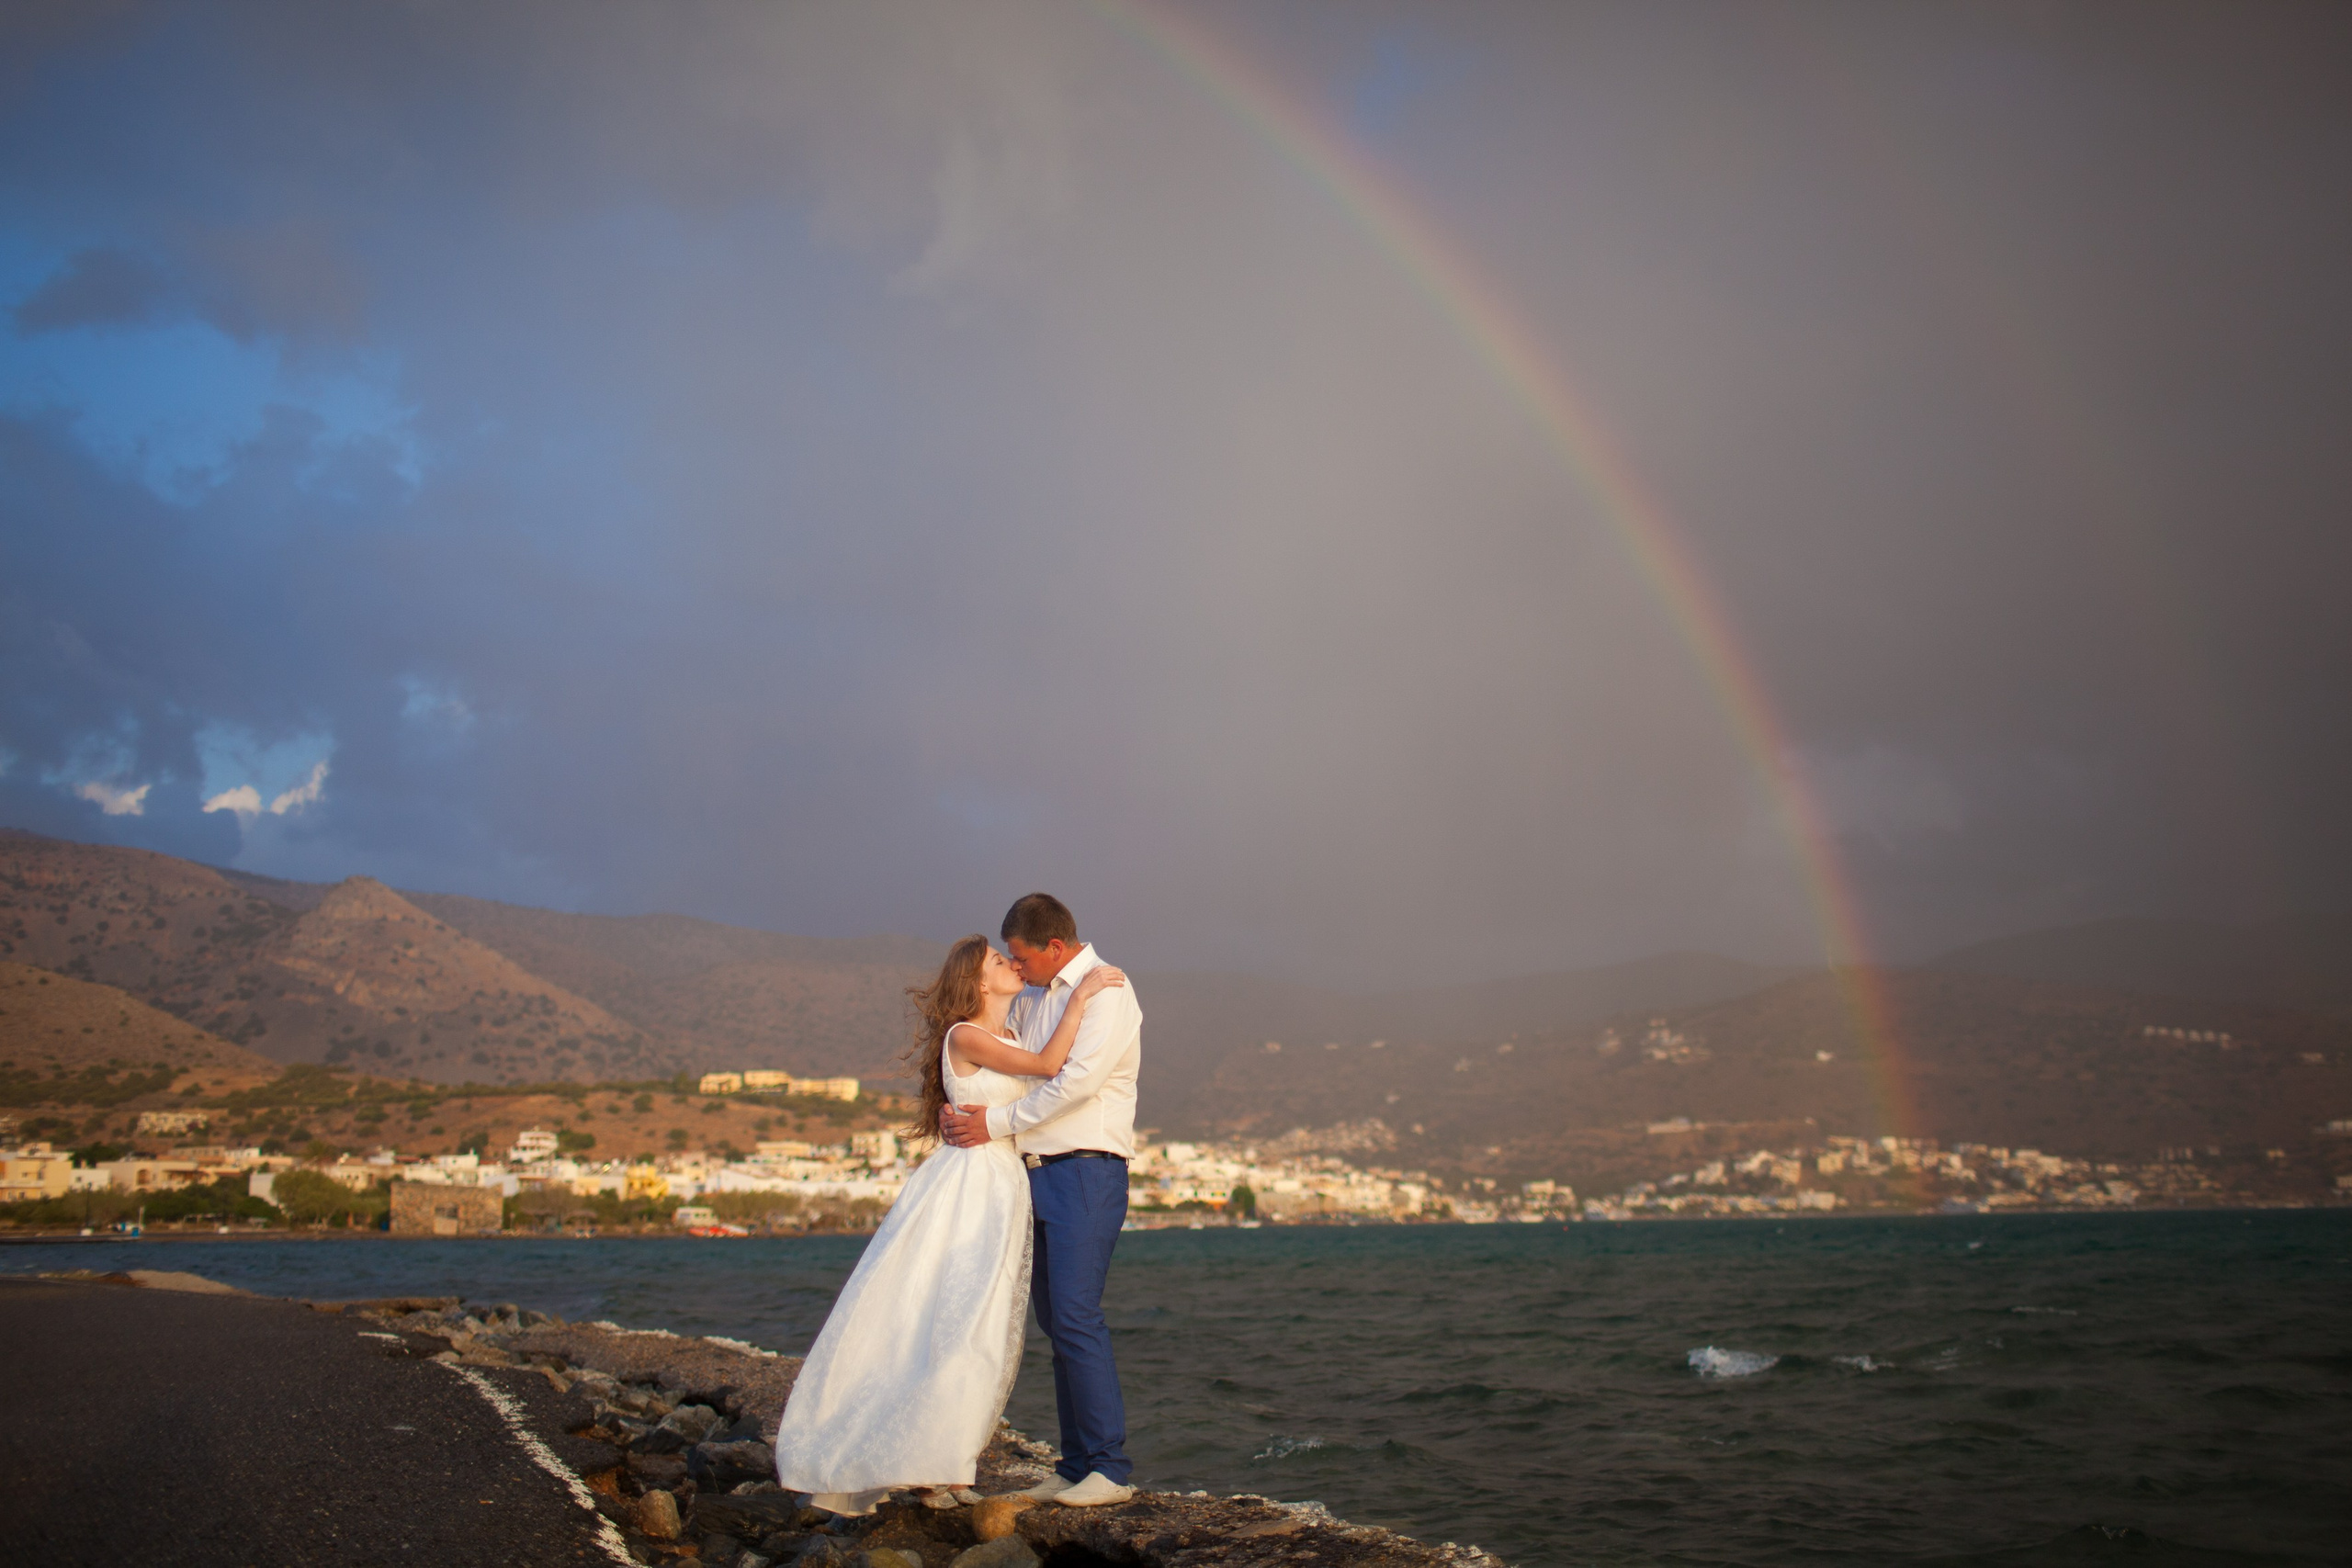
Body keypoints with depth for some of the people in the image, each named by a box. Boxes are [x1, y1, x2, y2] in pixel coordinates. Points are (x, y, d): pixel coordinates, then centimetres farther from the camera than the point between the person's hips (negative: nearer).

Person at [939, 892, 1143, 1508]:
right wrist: (955, 1108, 1)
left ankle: (1110, 1468, -7)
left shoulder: (1106, 991, -7)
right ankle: (1076, 1464, 13)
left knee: (1075, 1315, -13)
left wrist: (996, 1122, -13)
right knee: (1052, 1318, 7)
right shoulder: (1029, 998, 18)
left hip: (1087, 1172, -8)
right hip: (1037, 1173, 8)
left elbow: (1078, 1080, -17)